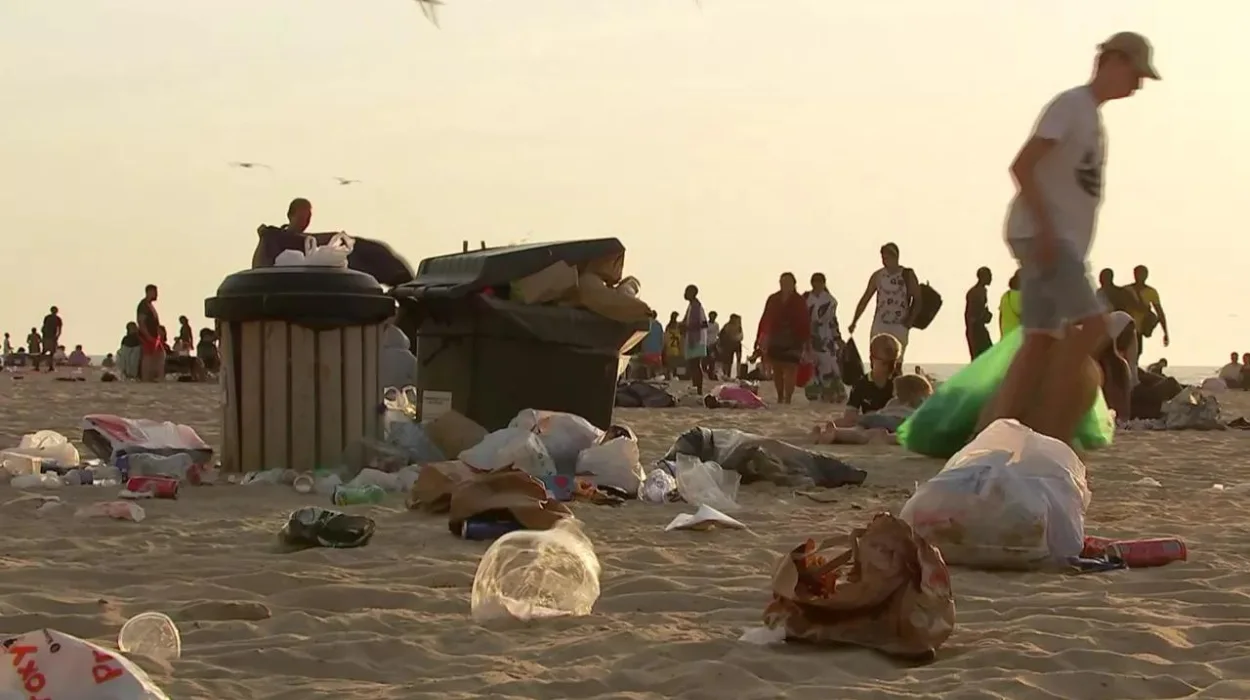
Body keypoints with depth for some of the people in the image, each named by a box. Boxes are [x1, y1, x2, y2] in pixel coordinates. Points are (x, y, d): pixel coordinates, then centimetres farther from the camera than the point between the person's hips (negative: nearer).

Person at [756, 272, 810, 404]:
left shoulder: (799, 301, 0)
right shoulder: (773, 299, 7)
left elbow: (805, 323, -3)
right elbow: (765, 320, 7)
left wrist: (806, 341, -9)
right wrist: (759, 338, 3)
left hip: (793, 341, -3)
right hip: (775, 340, 3)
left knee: (790, 369, -10)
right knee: (776, 369, 7)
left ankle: (788, 398, -10)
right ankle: (780, 397, 21)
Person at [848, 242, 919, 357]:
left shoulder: (907, 275, -2)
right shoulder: (877, 276, 3)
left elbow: (918, 299, -2)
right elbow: (864, 300, 7)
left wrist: (910, 320, -14)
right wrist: (854, 322, 1)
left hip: (900, 327, -2)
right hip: (880, 326, 2)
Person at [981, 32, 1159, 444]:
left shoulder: (1092, 116, 22)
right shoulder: (1069, 105, -7)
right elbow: (1022, 166, -16)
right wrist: (1044, 229, -22)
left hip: (1062, 241, 10)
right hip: (1039, 235, -10)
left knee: (1042, 340, 4)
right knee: (1091, 324, -16)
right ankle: (1050, 433, -14)